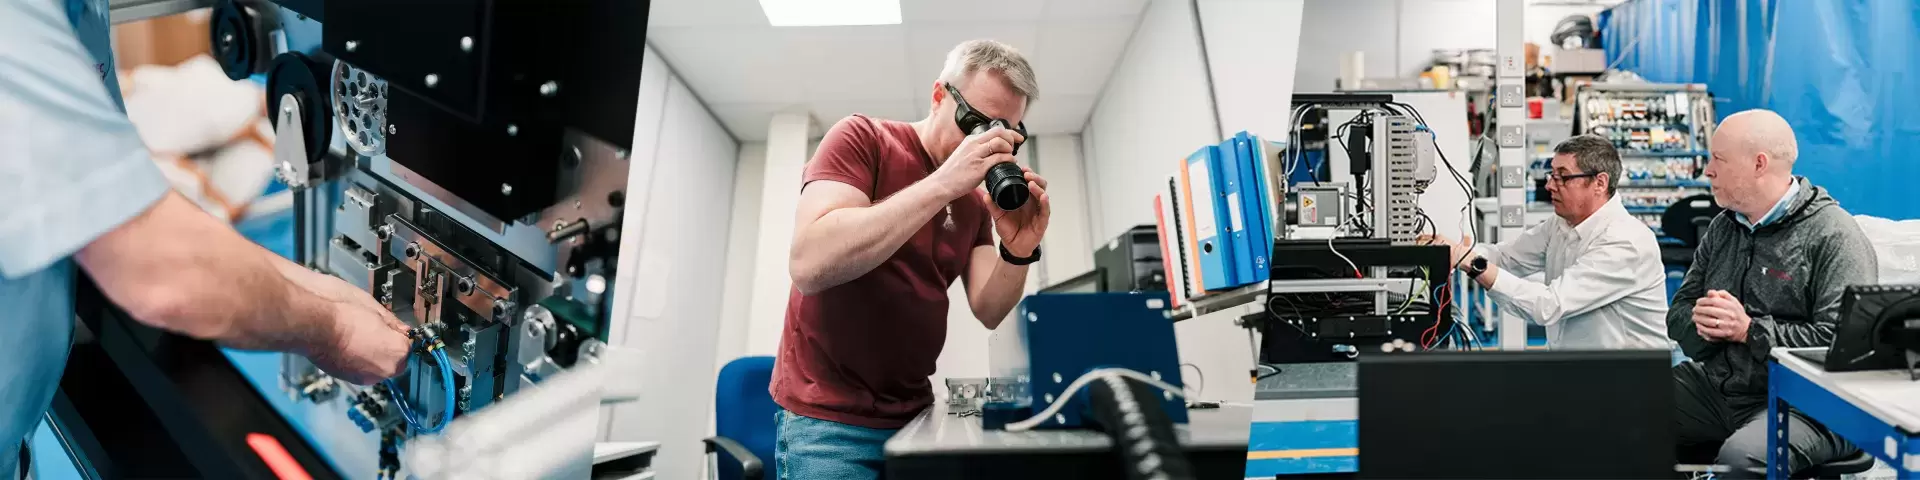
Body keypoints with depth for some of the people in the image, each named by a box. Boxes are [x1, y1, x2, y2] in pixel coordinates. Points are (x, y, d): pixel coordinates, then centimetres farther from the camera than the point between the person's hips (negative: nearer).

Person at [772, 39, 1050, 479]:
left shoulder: (976, 201, 8)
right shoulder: (862, 138, -9)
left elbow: (989, 311, 2)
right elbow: (810, 266, -24)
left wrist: (1017, 252, -19)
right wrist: (943, 184, -27)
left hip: (911, 415, 6)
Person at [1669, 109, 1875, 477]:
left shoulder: (1833, 236, -9)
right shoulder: (1722, 228, 14)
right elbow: (1679, 313, 13)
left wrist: (1749, 330, -20)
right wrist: (1701, 321, -10)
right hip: (1717, 388, 7)